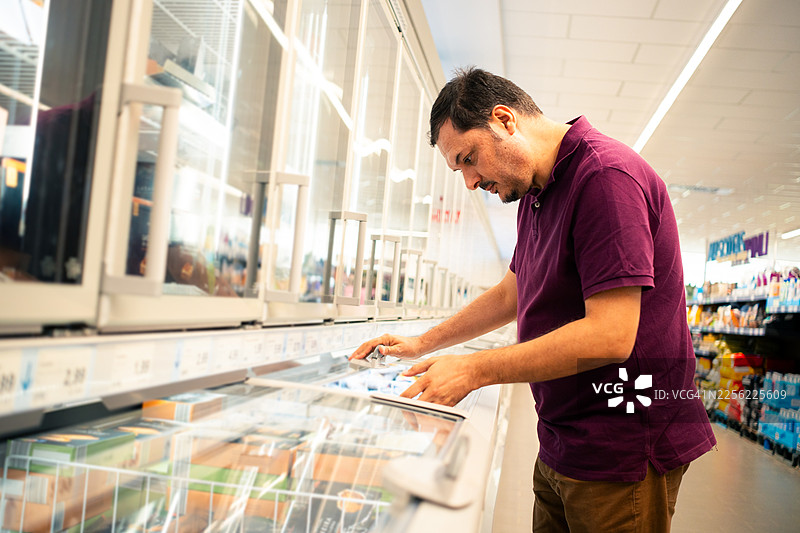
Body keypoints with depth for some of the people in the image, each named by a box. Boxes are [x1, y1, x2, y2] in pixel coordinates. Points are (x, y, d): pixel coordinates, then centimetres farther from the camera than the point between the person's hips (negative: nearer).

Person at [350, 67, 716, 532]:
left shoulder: (606, 175, -19)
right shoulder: (536, 192, 12)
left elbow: (610, 336, -26)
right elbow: (511, 294, 22)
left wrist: (474, 370, -22)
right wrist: (422, 345, 15)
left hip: (623, 456, -8)